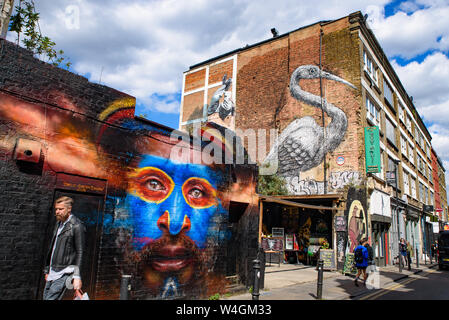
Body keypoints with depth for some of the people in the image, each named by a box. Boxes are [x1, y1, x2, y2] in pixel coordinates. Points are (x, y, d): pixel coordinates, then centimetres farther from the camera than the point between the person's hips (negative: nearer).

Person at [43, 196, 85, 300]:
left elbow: (80, 253, -13)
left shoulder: (76, 226, -11)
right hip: (52, 272, 8)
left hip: (64, 273, -8)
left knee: (50, 298, -14)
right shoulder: (58, 224, 15)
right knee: (46, 297, 9)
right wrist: (47, 270, 23)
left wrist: (77, 277, -16)